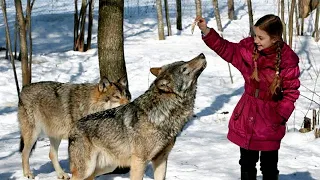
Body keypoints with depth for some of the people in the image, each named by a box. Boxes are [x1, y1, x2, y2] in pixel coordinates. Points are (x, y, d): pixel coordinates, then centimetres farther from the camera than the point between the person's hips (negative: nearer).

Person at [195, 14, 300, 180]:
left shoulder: (288, 61, -16)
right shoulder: (248, 48, -6)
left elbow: (291, 92, -10)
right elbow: (225, 48, 3)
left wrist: (280, 117, -17)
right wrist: (206, 31, -9)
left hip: (270, 118, -4)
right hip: (246, 115, 4)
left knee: (269, 166, 9)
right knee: (247, 163, 16)